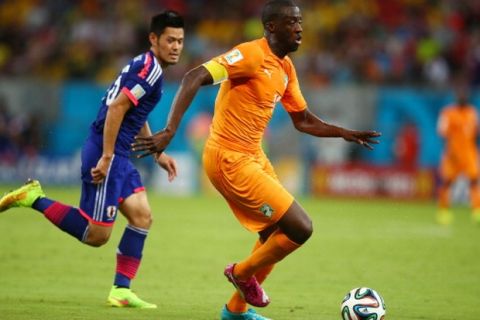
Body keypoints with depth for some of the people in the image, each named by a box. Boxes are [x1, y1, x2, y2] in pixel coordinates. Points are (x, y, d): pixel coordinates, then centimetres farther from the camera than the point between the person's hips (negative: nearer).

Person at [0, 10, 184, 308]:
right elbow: (117, 108, -22)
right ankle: (34, 198, 0)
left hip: (119, 156, 10)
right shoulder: (149, 68, -15)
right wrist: (106, 158, -23)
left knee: (142, 217, 4)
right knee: (96, 235, -7)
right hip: (106, 153, -10)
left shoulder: (147, 66, 17)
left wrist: (158, 154, 28)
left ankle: (121, 291, 5)